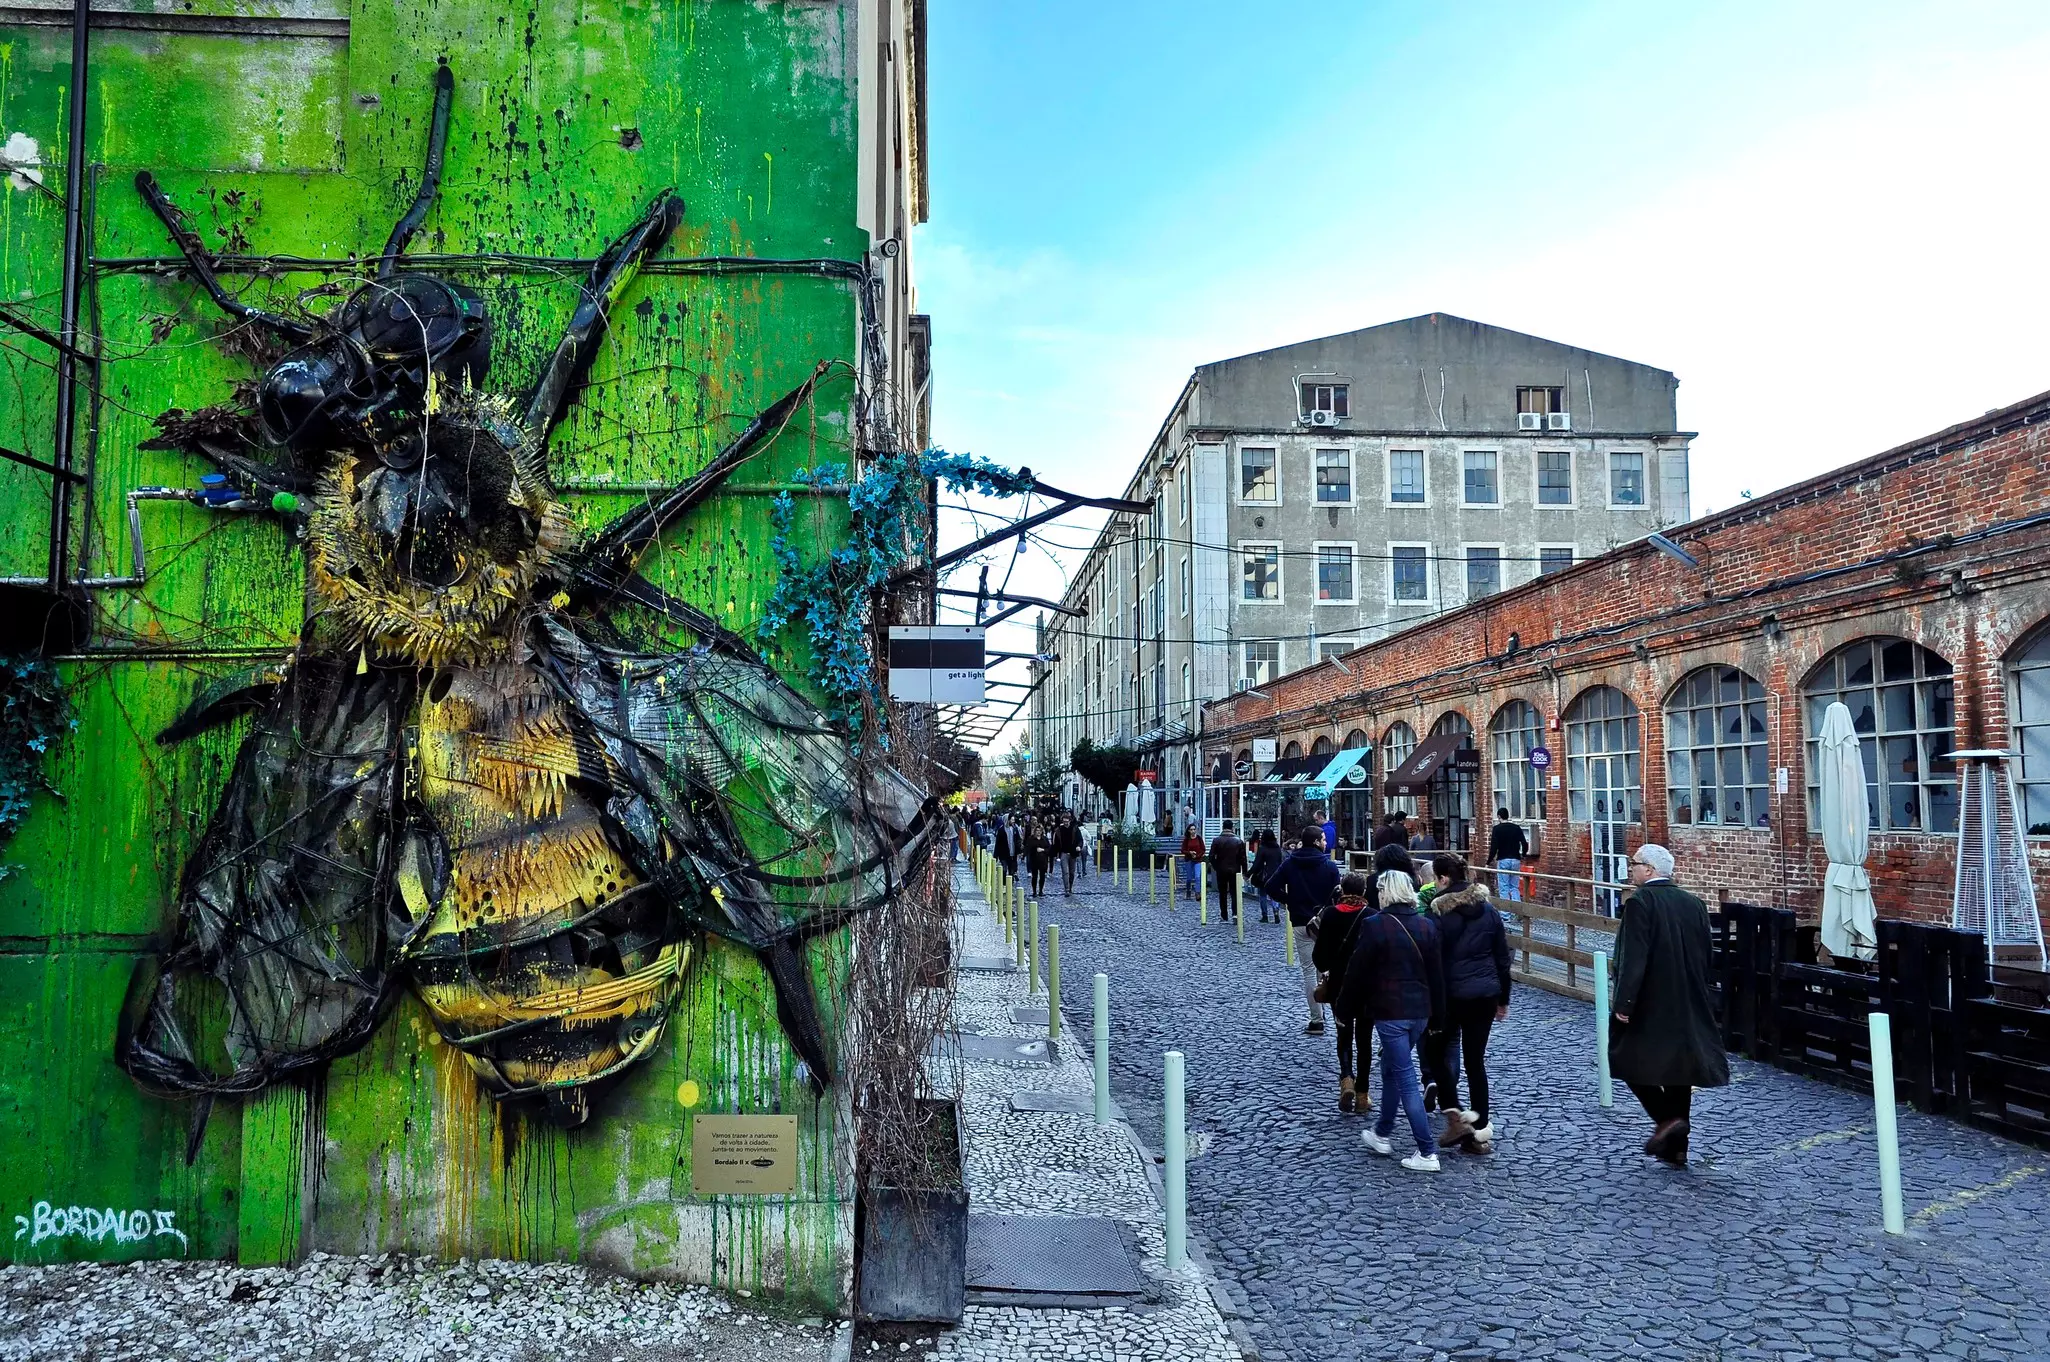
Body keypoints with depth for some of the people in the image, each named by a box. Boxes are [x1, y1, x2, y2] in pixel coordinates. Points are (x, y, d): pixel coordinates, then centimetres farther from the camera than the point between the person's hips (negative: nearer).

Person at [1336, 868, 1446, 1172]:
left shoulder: (1374, 925, -13)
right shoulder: (1427, 925, 4)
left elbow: (1358, 972, -9)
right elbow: (1437, 973, 7)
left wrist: (1346, 1008, 3)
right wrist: (1435, 1013, 15)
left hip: (1389, 1012, -6)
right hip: (1420, 1011, 6)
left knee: (1405, 1078, -2)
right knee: (1392, 1069, 21)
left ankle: (1427, 1152, -3)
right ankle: (1382, 1134, 34)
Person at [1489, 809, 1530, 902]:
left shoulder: (1497, 829, -5)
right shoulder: (1517, 828, 7)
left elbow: (1493, 846, -12)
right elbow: (1525, 844, 2)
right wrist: (1523, 855, 22)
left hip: (1503, 860, -4)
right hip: (1516, 860, 4)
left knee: (1504, 889, 0)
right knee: (1515, 888, 10)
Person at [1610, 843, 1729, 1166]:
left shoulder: (1640, 902, -14)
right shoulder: (1694, 904, 7)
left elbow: (1633, 958, -21)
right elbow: (1704, 958, 12)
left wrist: (1623, 1003, -18)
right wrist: (1697, 999, 20)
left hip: (1648, 1006, -7)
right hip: (1688, 1006, 7)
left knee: (1629, 1057, 9)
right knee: (1677, 1067, 13)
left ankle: (1666, 1118, -6)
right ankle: (1676, 1148, 18)